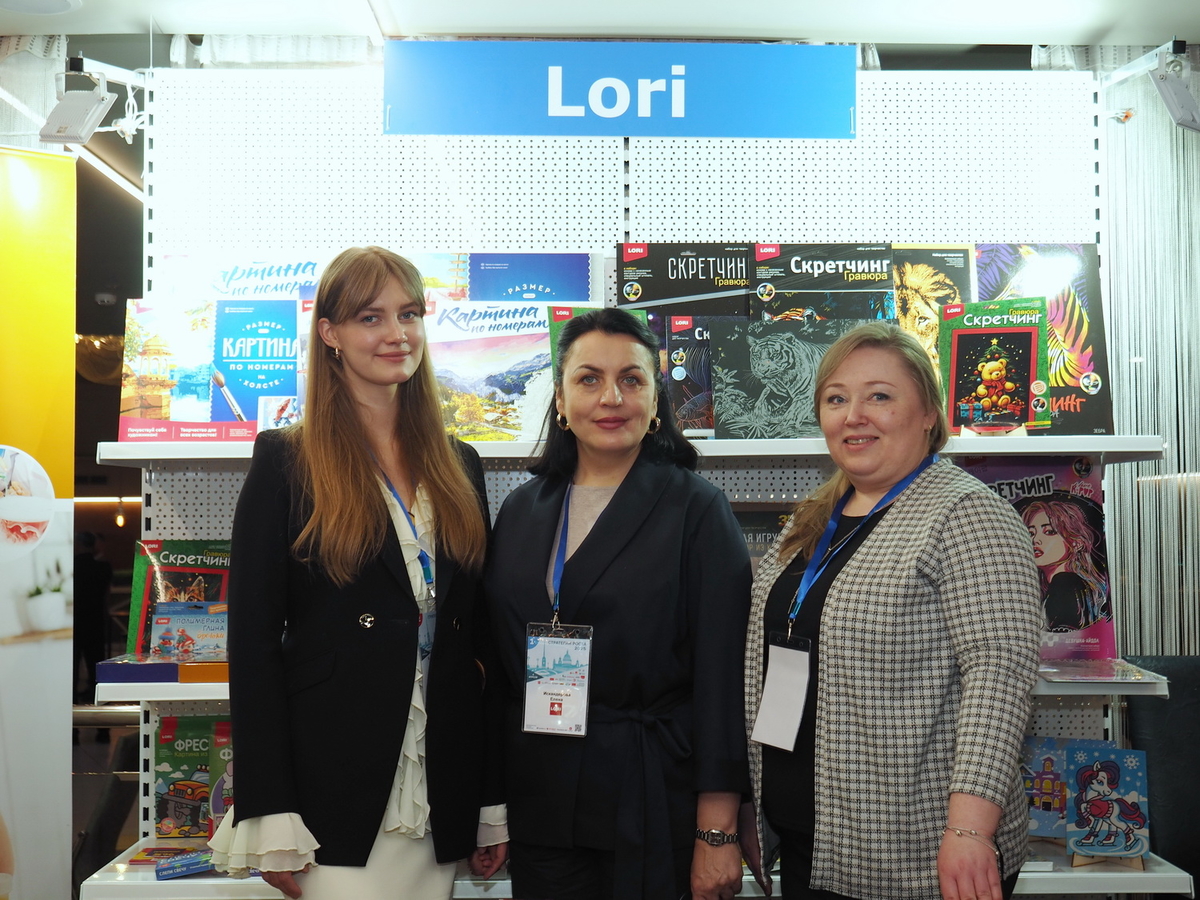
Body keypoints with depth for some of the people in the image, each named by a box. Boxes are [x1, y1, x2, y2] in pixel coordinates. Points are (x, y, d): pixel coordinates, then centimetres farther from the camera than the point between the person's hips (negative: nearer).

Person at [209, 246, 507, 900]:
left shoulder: (458, 466, 9)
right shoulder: (287, 462, -4)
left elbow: (483, 637, 11)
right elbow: (253, 642, -7)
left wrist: (493, 801, 9)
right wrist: (269, 817, -12)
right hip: (332, 793, -4)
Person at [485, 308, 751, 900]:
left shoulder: (697, 511, -6)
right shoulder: (522, 510, 7)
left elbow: (722, 679, -10)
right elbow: (499, 661, 10)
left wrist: (717, 833, -13)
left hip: (655, 805, -3)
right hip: (538, 804, 4)